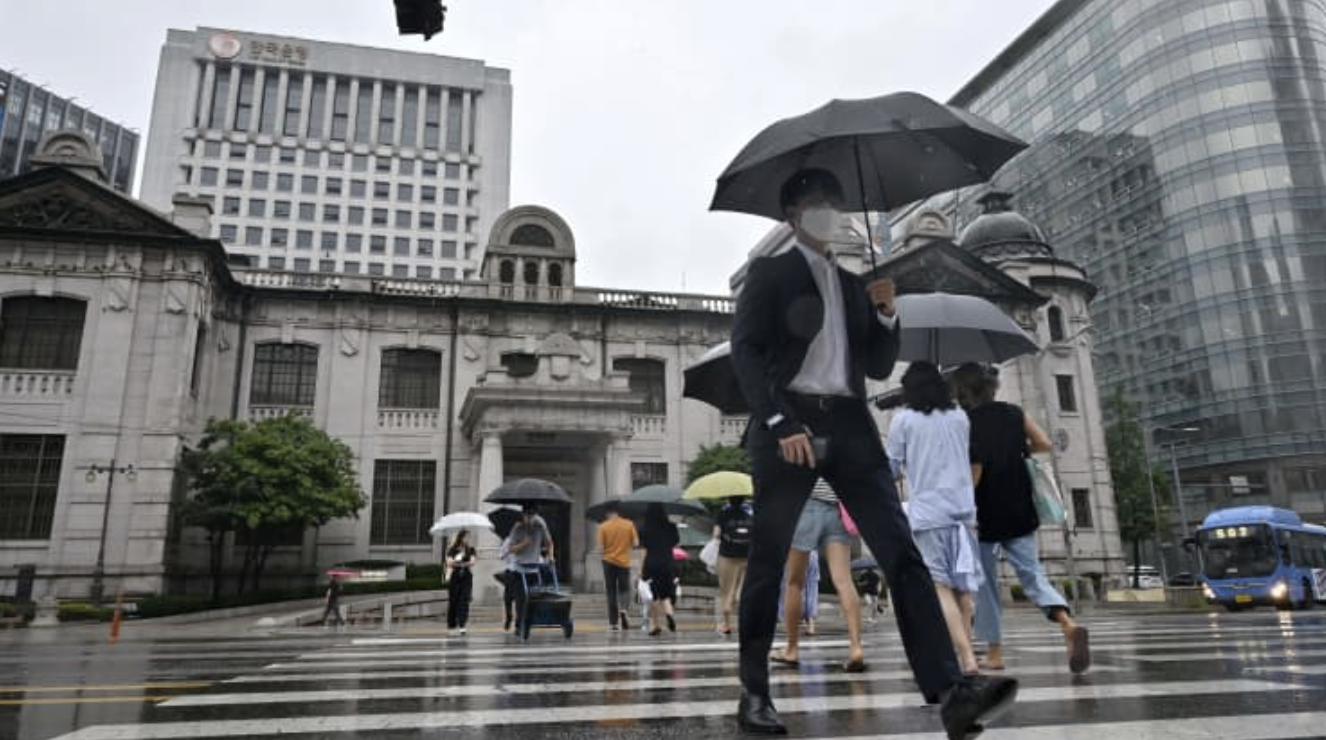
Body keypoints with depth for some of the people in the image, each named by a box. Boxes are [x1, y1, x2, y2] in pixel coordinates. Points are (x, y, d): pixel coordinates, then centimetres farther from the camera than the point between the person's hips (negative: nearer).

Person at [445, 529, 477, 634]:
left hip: (466, 577, 1)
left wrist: (462, 564, -22)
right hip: (454, 577, -1)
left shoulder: (470, 549, 5)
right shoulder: (452, 550, 1)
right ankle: (451, 626, 18)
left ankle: (462, 625, -14)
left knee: (464, 601, -9)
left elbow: (472, 562, -8)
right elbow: (449, 562, -11)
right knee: (453, 601, 4)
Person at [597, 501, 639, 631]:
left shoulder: (603, 527, -6)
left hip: (609, 562, 0)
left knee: (611, 593, 8)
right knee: (624, 589, 13)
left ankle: (613, 623, 8)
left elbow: (601, 547, -9)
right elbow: (636, 543, -3)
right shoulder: (629, 524, -2)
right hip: (624, 562, 0)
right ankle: (623, 610, -16)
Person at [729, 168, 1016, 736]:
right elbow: (746, 352, -5)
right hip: (787, 422, -4)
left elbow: (879, 368, 20)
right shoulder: (769, 272, 7)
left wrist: (886, 313, 2)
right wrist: (781, 424, -18)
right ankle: (754, 693, 13)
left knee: (901, 551, -9)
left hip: (849, 423, 5)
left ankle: (950, 692, -13)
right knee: (768, 560, 1)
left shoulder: (853, 283, 23)